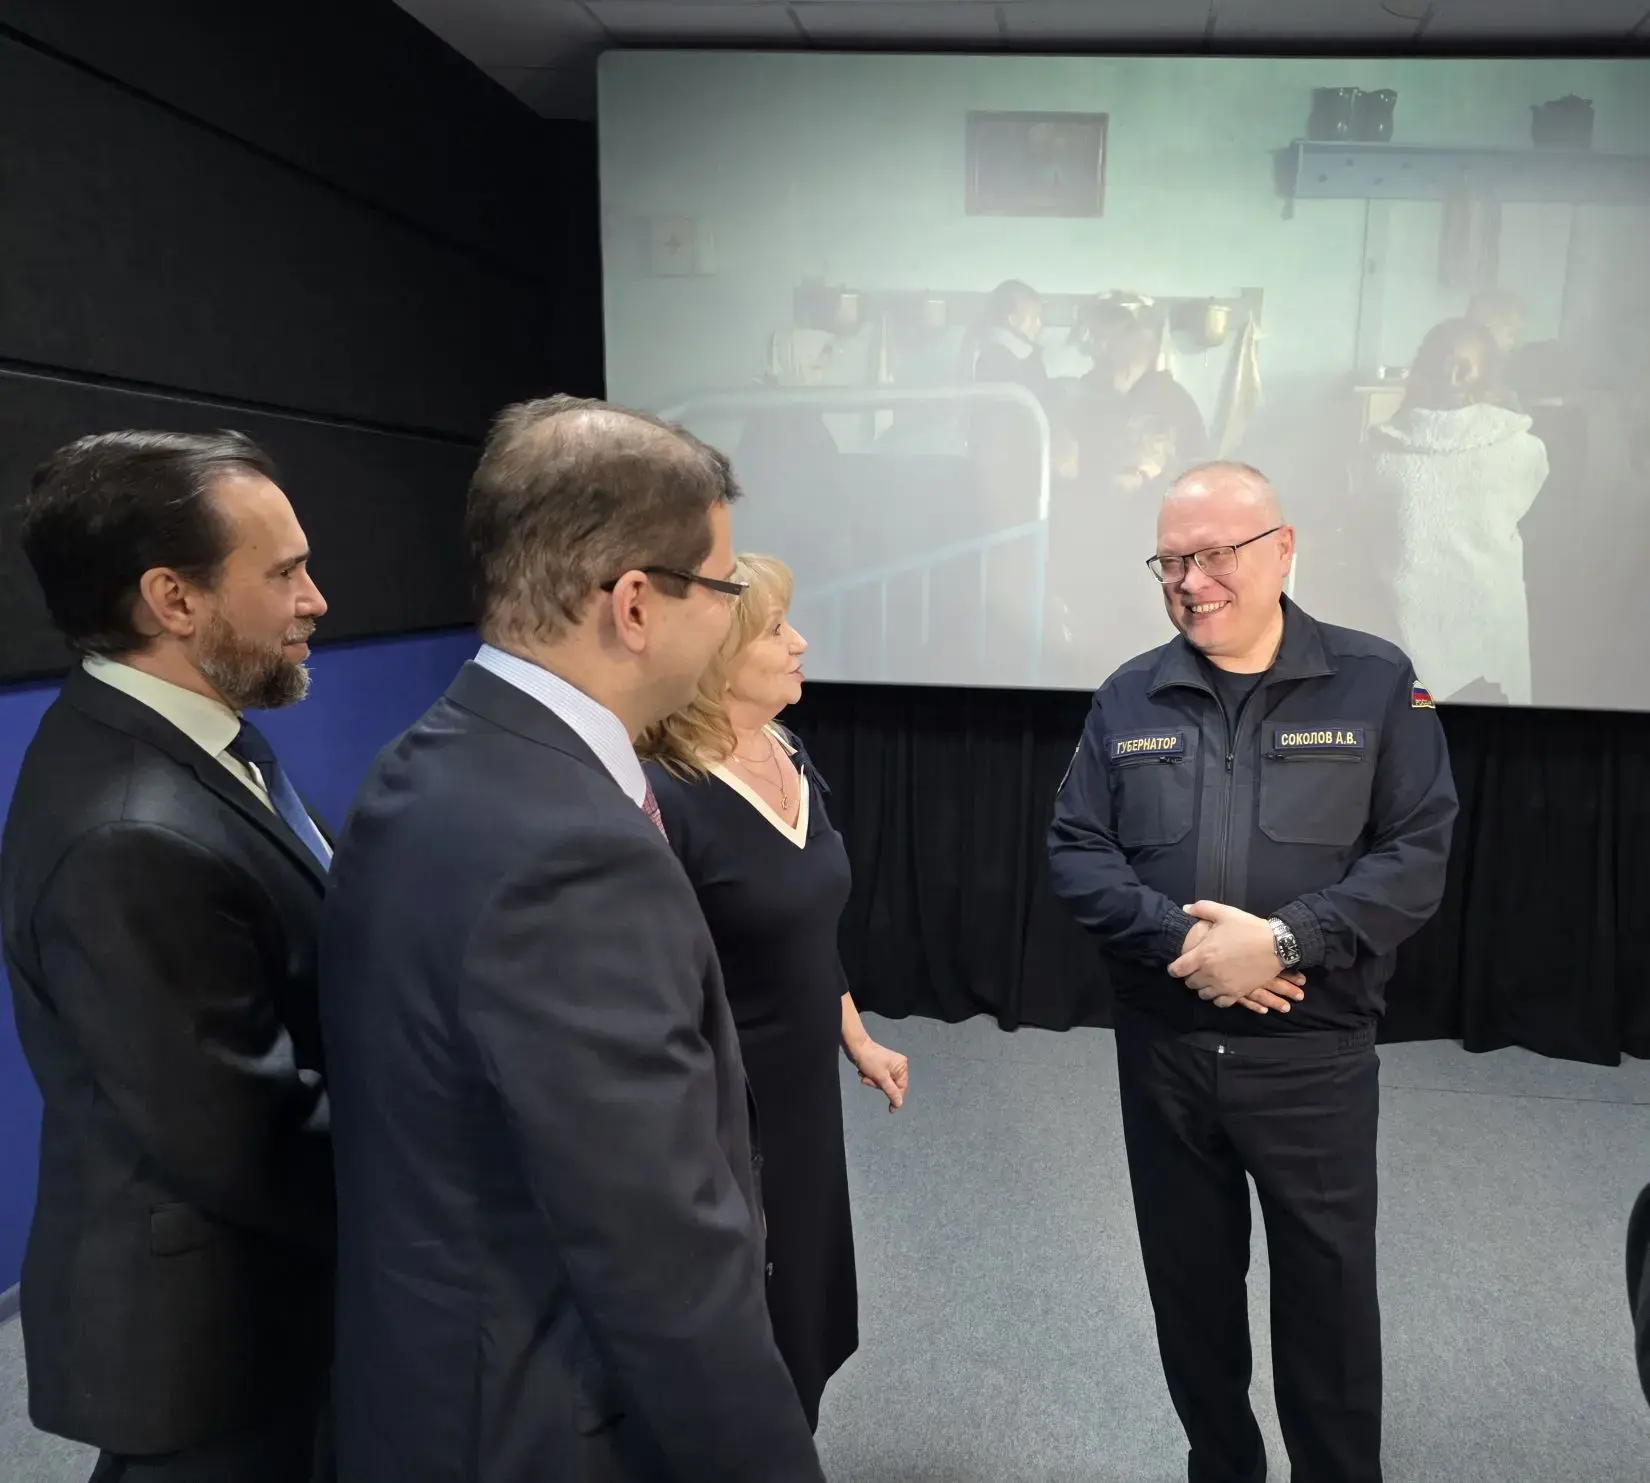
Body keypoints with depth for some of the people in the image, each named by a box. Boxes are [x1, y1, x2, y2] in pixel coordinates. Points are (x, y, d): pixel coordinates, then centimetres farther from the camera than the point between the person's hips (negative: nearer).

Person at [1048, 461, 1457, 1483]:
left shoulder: (1377, 684, -3)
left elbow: (1418, 855, -9)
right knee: (1189, 1283, 17)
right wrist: (1179, 937, -18)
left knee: (1328, 1293, 12)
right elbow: (1076, 852, -2)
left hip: (1316, 1055, -2)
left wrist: (1281, 939, -21)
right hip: (1162, 1051, 3)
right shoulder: (1129, 698, 3)